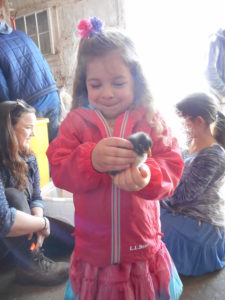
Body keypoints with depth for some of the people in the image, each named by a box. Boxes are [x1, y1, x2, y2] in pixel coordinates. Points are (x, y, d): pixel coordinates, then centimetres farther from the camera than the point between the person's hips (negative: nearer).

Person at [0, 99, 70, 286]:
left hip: (20, 233, 5)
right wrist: (42, 223, -26)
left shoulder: (28, 159, -7)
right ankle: (31, 267, -21)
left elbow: (36, 198, -6)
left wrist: (37, 225, -25)